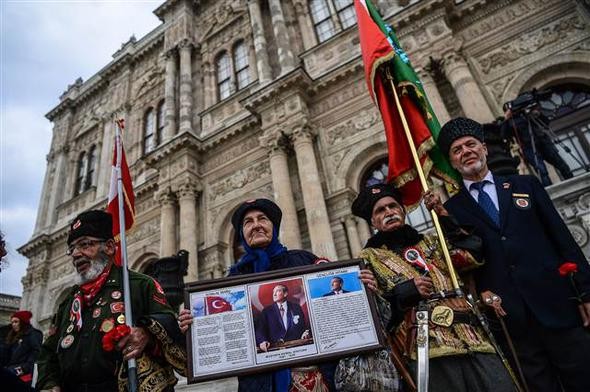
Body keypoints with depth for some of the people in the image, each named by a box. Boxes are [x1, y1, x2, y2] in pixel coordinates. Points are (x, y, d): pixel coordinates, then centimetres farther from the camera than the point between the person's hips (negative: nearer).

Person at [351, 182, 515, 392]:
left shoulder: (430, 242, 23)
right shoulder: (370, 257, 11)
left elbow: (472, 257, 8)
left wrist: (444, 216, 8)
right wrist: (405, 292, -13)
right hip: (428, 346, -4)